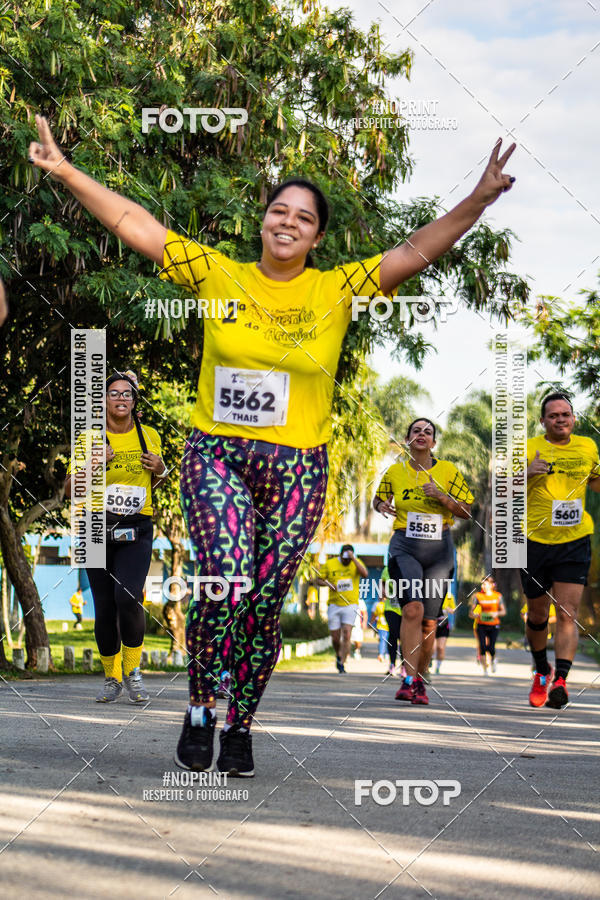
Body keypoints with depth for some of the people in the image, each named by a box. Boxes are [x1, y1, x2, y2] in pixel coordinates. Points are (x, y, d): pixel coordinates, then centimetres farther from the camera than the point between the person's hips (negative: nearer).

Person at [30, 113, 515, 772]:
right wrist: (65, 172, -4)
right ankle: (200, 709, 2)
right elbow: (133, 225, 1)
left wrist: (479, 199, -14)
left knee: (264, 605, 4)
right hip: (216, 456, -1)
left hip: (296, 469, 1)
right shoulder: (218, 274, 3)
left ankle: (240, 726, 23)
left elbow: (414, 252, -3)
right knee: (227, 584, -20)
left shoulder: (336, 290, 3)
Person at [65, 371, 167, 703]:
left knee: (128, 596, -22)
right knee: (104, 608, -1)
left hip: (137, 530, 0)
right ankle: (111, 678, 19)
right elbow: (69, 489, 6)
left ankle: (133, 672, -5)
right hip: (98, 528, 0)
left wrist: (161, 471, 1)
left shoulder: (149, 436, 10)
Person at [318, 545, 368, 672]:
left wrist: (354, 558, -23)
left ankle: (342, 664, -12)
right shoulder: (329, 564, 0)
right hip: (334, 605, 1)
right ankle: (338, 656, 36)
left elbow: (365, 574, -20)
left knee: (346, 635, -15)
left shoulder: (356, 563, -1)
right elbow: (319, 580, 6)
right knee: (335, 638, 6)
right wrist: (328, 584, -15)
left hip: (351, 605, -1)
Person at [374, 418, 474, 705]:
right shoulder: (395, 472, 6)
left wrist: (442, 497, -11)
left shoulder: (448, 471, 4)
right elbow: (379, 498, 23)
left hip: (439, 549, 1)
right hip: (404, 547, -1)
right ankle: (409, 680, -27)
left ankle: (420, 681, 19)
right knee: (413, 609, -23)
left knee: (429, 621, 2)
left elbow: (466, 511, 6)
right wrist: (382, 506, -1)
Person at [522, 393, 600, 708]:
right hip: (535, 541, 0)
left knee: (567, 614, -12)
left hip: (575, 542, 0)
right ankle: (542, 672, 34)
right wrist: (526, 473, -20)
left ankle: (560, 680, -17)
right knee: (537, 614, 11)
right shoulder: (528, 449, -1)